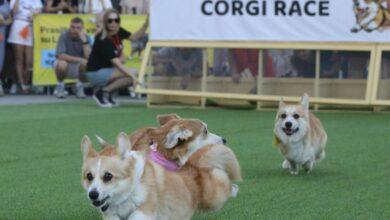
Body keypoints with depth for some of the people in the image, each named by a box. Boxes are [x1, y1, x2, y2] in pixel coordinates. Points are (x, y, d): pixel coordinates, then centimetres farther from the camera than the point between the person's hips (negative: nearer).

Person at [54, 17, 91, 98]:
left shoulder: (85, 37, -11)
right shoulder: (64, 36, -17)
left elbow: (88, 57, -23)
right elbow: (61, 56, -28)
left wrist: (84, 40, -30)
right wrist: (79, 59, -32)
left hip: (78, 68, 2)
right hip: (65, 67, -2)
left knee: (87, 64, -29)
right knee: (62, 63, -36)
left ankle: (79, 86, 1)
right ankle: (60, 85, -4)